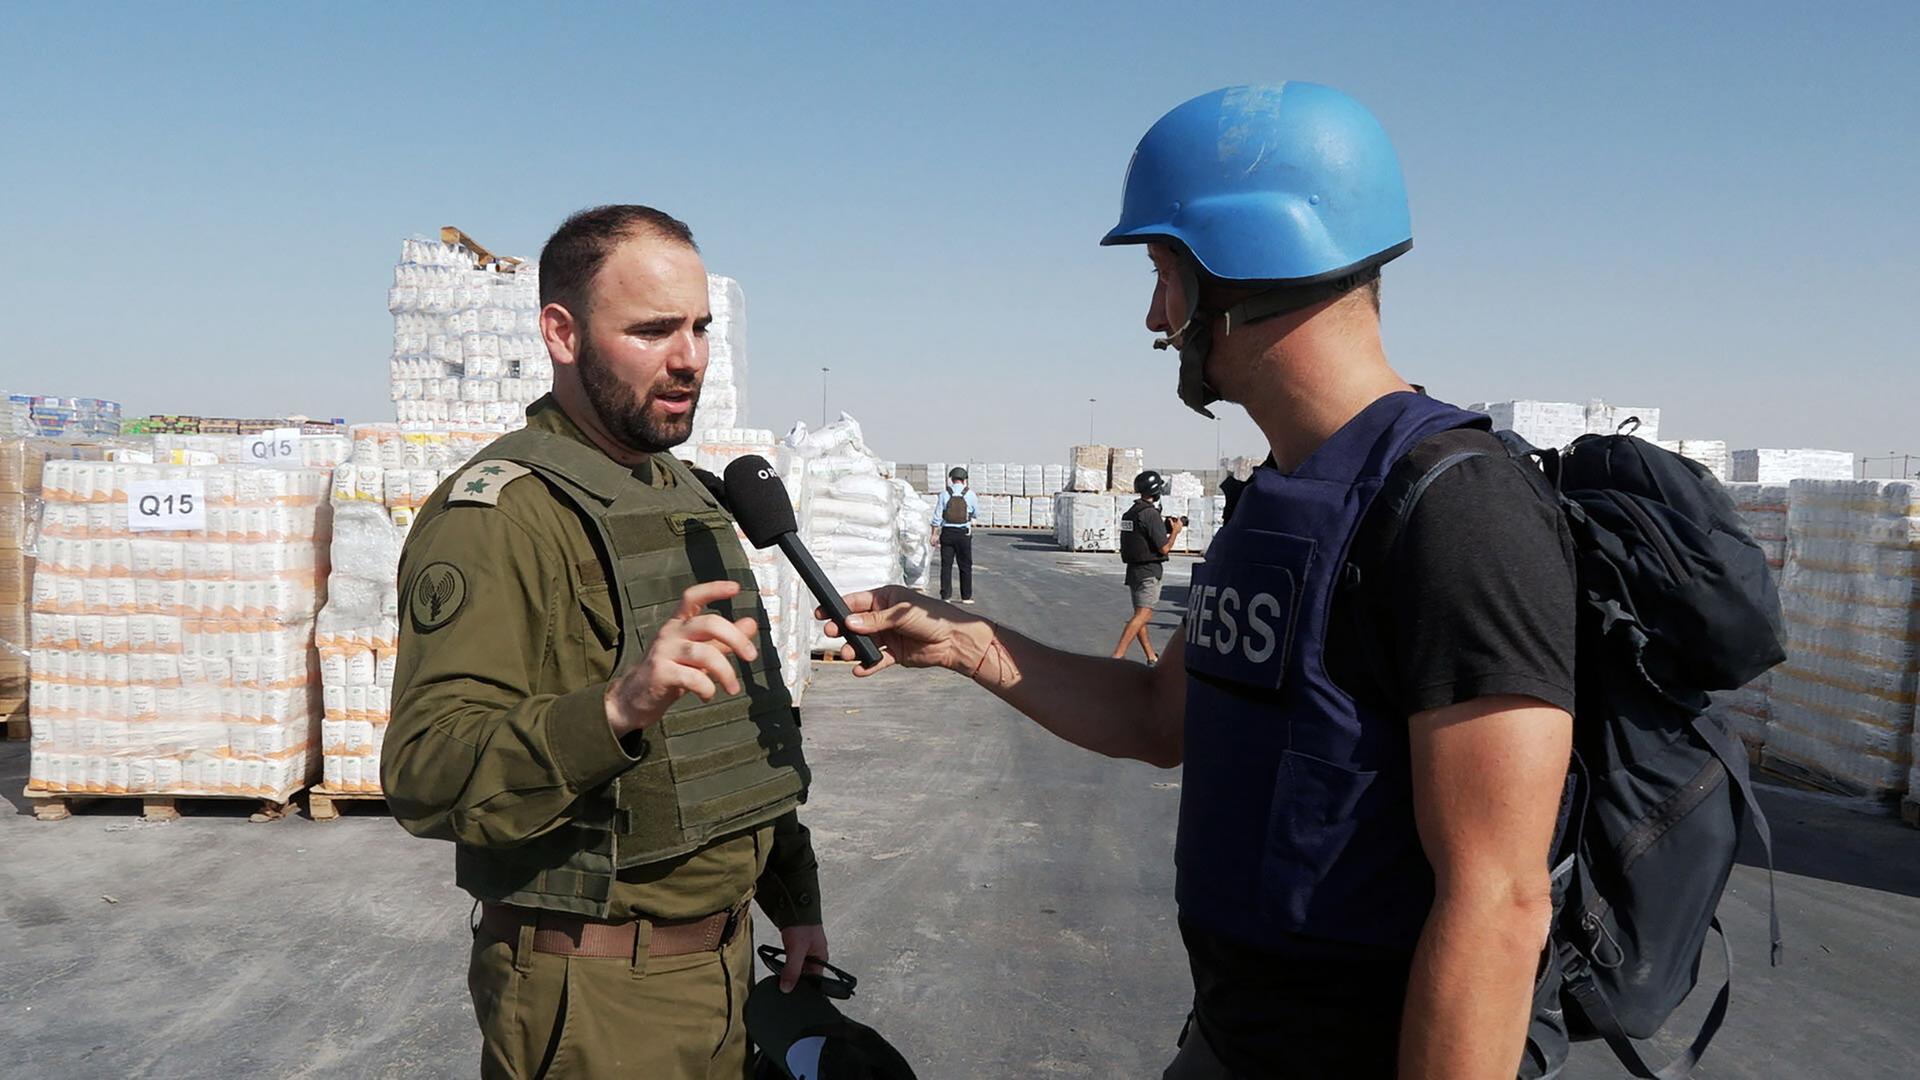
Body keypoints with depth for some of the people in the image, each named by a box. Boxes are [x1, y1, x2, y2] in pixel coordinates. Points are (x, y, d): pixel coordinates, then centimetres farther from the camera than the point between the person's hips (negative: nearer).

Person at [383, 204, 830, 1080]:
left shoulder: (688, 498, 10)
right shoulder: (497, 514, -17)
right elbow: (425, 776, -28)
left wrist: (794, 897, 16)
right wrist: (617, 707, -43)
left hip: (726, 964, 8)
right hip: (596, 995, -8)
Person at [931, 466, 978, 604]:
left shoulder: (945, 494, -2)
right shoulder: (970, 494, -4)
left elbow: (937, 516, -2)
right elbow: (976, 514, 7)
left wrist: (935, 534, 5)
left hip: (947, 532, 1)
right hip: (964, 534, -1)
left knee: (946, 565, 6)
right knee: (965, 566, 9)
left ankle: (945, 596, 4)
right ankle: (966, 597, 12)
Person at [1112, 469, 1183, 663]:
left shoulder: (1130, 513, 10)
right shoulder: (1151, 514, -16)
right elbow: (1164, 548, -15)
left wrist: (1166, 527, 16)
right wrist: (1175, 531, 1)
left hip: (1133, 569, 9)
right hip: (1148, 571, -9)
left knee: (1140, 614, 13)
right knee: (1143, 614, -10)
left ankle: (1152, 658, 22)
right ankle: (1117, 656, -19)